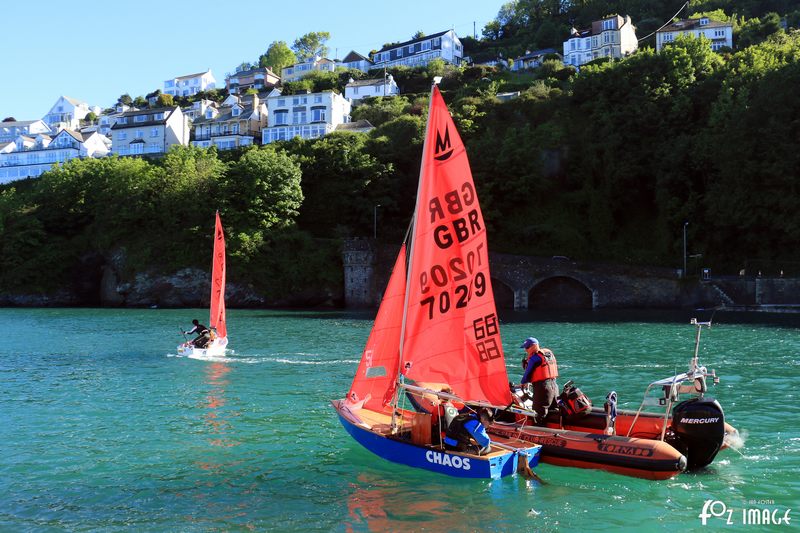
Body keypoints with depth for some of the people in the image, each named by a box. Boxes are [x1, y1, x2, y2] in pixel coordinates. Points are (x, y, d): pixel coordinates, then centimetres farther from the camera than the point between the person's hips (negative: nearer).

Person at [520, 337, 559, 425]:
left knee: (540, 413, -3)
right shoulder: (549, 353, 14)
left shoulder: (534, 358, -11)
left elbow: (528, 373, -6)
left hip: (542, 387, -8)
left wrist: (523, 383, 16)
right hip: (554, 385, 8)